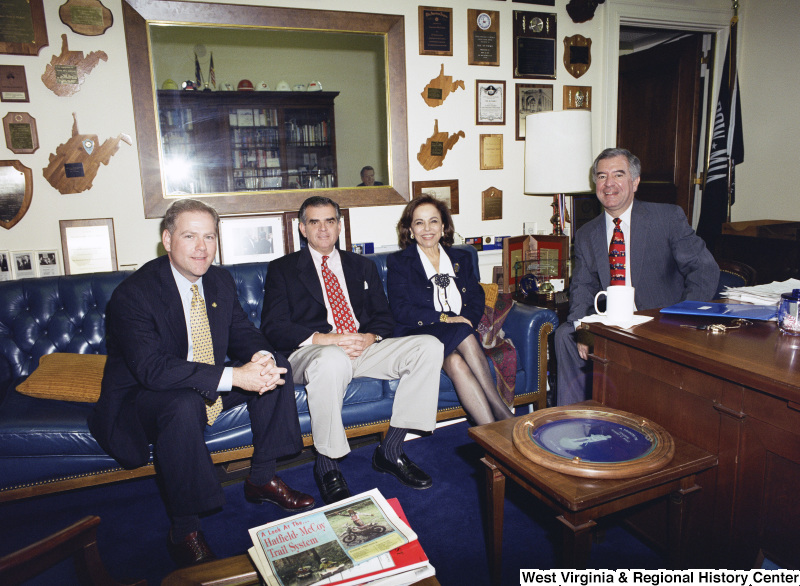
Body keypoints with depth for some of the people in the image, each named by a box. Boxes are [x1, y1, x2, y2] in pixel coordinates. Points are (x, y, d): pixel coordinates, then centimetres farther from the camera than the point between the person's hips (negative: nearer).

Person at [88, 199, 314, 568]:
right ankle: (184, 528, -20)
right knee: (183, 404, -39)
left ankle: (261, 479, 4)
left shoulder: (221, 281, -1)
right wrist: (233, 377, -41)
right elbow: (151, 368, -32)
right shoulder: (132, 294, -22)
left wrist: (261, 358, -25)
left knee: (276, 368, -9)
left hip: (211, 386, 7)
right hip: (143, 397, -6)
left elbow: (243, 332, 2)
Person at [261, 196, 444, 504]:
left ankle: (391, 449, -11)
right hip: (312, 351, -4)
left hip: (364, 348, 5)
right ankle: (326, 465, -18)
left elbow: (384, 317, 15)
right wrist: (322, 338, -18)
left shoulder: (363, 266, 22)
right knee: (332, 360, -41)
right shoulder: (282, 268, 10)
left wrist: (370, 337, -10)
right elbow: (273, 327, -2)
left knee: (429, 345, -18)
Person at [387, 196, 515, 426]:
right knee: (464, 334, -33)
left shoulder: (461, 259, 22)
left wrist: (466, 320, -12)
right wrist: (445, 319, -14)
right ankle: (503, 415, -32)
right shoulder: (398, 263, 10)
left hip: (462, 333, 3)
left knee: (456, 362, -34)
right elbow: (402, 310, -3)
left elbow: (477, 299, 11)